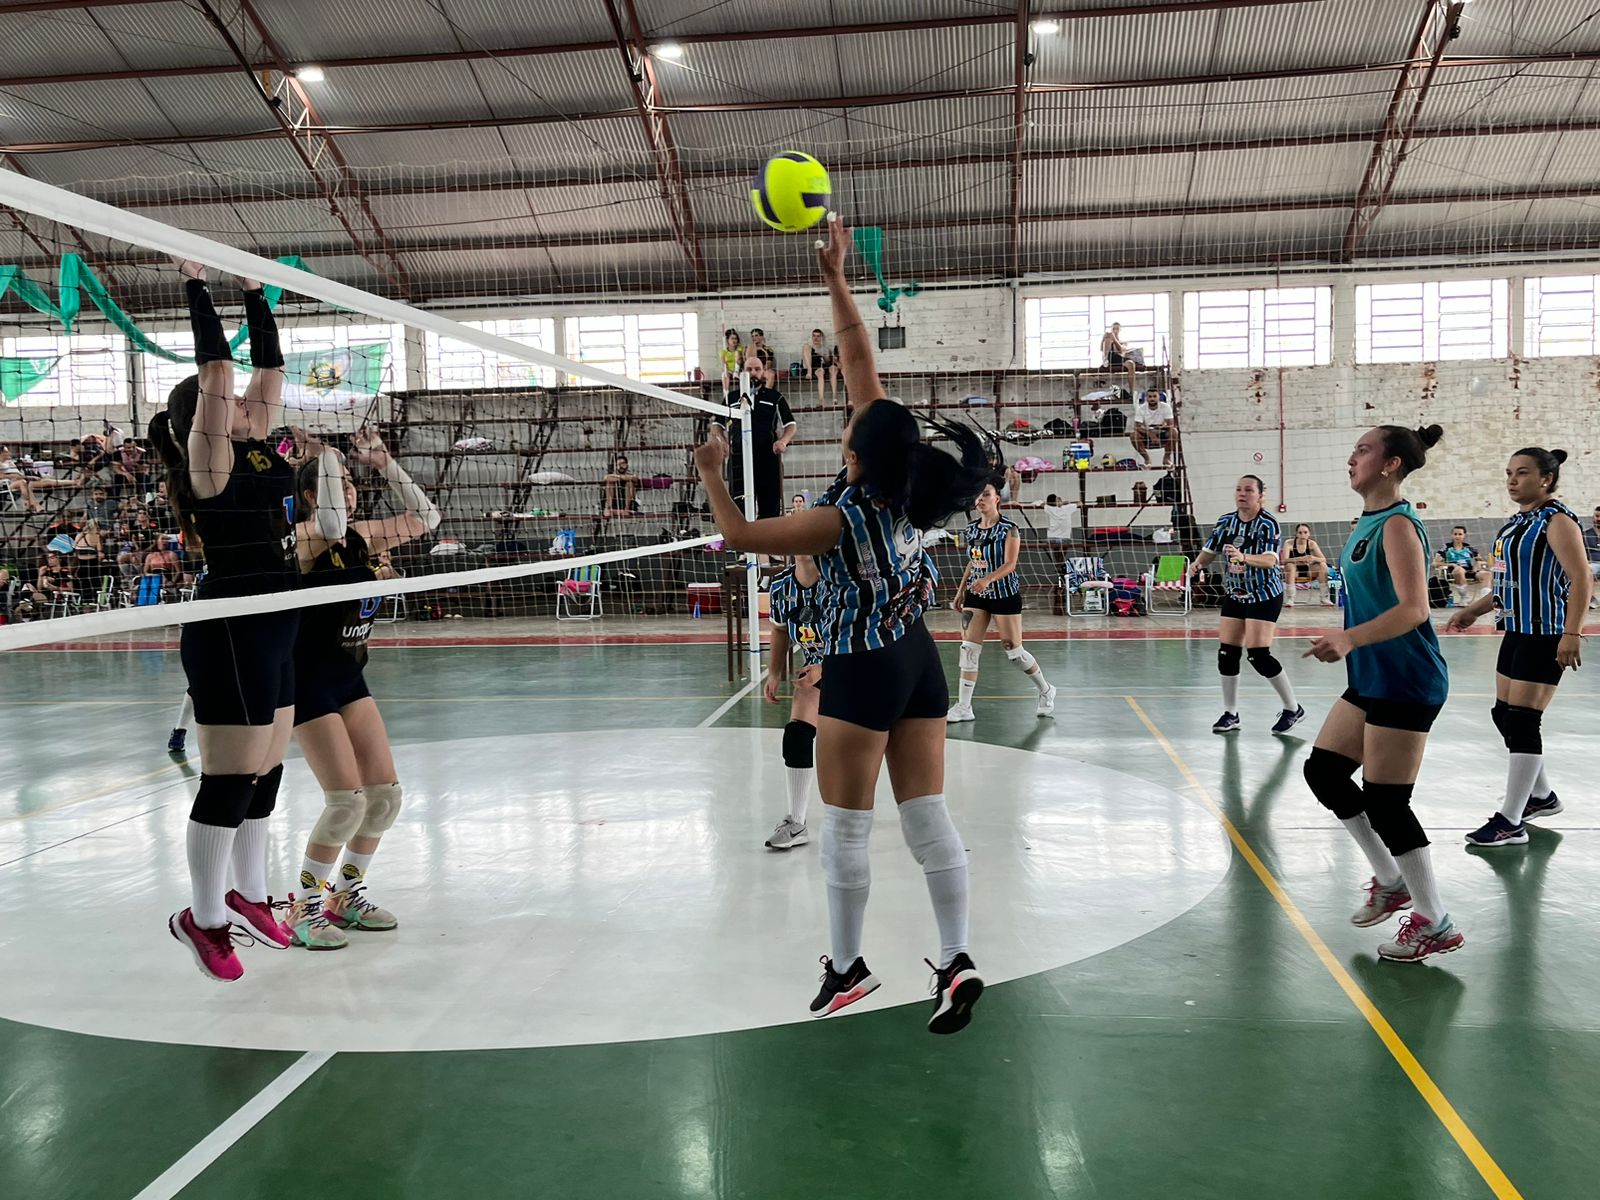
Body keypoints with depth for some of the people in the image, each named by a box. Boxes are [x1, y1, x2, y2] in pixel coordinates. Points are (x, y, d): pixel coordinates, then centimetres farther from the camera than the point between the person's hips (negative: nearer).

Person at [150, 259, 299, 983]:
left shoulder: (256, 444, 12)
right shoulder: (208, 459, -9)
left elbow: (269, 364, 16)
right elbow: (216, 364, -16)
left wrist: (255, 292, 17)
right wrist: (196, 285, -12)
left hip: (272, 627, 9)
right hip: (231, 629, -8)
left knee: (265, 773, 16)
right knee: (230, 781, -1)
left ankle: (248, 894, 31)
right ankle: (203, 918, 13)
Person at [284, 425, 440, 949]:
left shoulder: (362, 535, 4)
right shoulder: (305, 537, -16)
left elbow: (423, 517, 3)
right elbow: (331, 527, -39)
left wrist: (381, 461, -2)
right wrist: (325, 455, -29)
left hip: (349, 679, 8)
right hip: (308, 683, -7)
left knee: (385, 793, 4)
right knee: (347, 799, -12)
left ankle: (346, 895, 22)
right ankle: (304, 908, 6)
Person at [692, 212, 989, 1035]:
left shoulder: (844, 517, -19)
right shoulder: (909, 485, -4)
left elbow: (740, 536, -11)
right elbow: (861, 364, 1)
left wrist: (711, 472, 2)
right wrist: (836, 280, 3)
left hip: (862, 672, -7)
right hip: (918, 658, 7)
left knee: (845, 828, 6)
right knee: (928, 818, 7)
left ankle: (846, 967, 17)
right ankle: (956, 962, 7)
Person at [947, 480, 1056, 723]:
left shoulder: (1008, 528, -11)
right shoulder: (971, 530, 7)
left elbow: (1010, 564, -18)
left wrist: (987, 579, -33)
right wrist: (961, 590, 14)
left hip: (1004, 594, -5)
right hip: (976, 594, 6)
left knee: (1013, 649, 2)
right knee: (968, 648, -3)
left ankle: (1046, 691, 25)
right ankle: (964, 707, 1)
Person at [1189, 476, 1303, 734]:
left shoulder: (1267, 524, -17)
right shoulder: (1225, 521, 0)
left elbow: (1270, 560, -30)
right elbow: (1209, 550, 8)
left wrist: (1243, 557, -48)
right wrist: (1198, 563, -14)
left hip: (1264, 595, -6)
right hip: (1235, 595, 6)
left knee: (1258, 655, -13)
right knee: (1227, 653, 3)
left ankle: (1293, 709, 4)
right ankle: (1230, 714, 16)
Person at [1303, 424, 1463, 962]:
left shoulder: (1397, 524, -17)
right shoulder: (1367, 520, 11)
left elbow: (1413, 608, -29)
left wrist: (1350, 638, -40)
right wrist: (1347, 641, 22)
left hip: (1405, 683, -10)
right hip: (1370, 679, 10)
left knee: (1384, 801, -4)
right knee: (1323, 769, 13)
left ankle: (1436, 925, 11)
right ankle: (1391, 882, 27)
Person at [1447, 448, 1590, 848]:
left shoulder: (1557, 520, -14)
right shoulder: (1518, 520, 13)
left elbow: (1581, 581, -20)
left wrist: (1572, 634, -28)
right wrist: (1474, 611, 19)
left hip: (1545, 636, -10)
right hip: (1517, 632, 10)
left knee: (1522, 722, -7)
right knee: (1503, 714, 15)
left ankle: (1510, 822, 0)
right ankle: (1541, 796, 33)